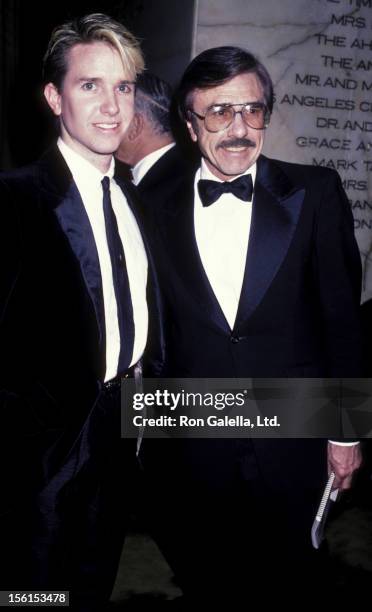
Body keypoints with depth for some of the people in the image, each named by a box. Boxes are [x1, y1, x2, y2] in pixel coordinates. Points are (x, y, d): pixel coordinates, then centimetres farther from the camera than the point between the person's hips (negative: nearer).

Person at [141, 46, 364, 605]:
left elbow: (341, 314, -3)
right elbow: (155, 330, 3)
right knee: (208, 586, 18)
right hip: (192, 454, 1)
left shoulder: (314, 193, -5)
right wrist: (149, 433, 6)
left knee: (289, 583, 17)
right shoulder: (158, 211, -1)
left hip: (295, 448, -1)